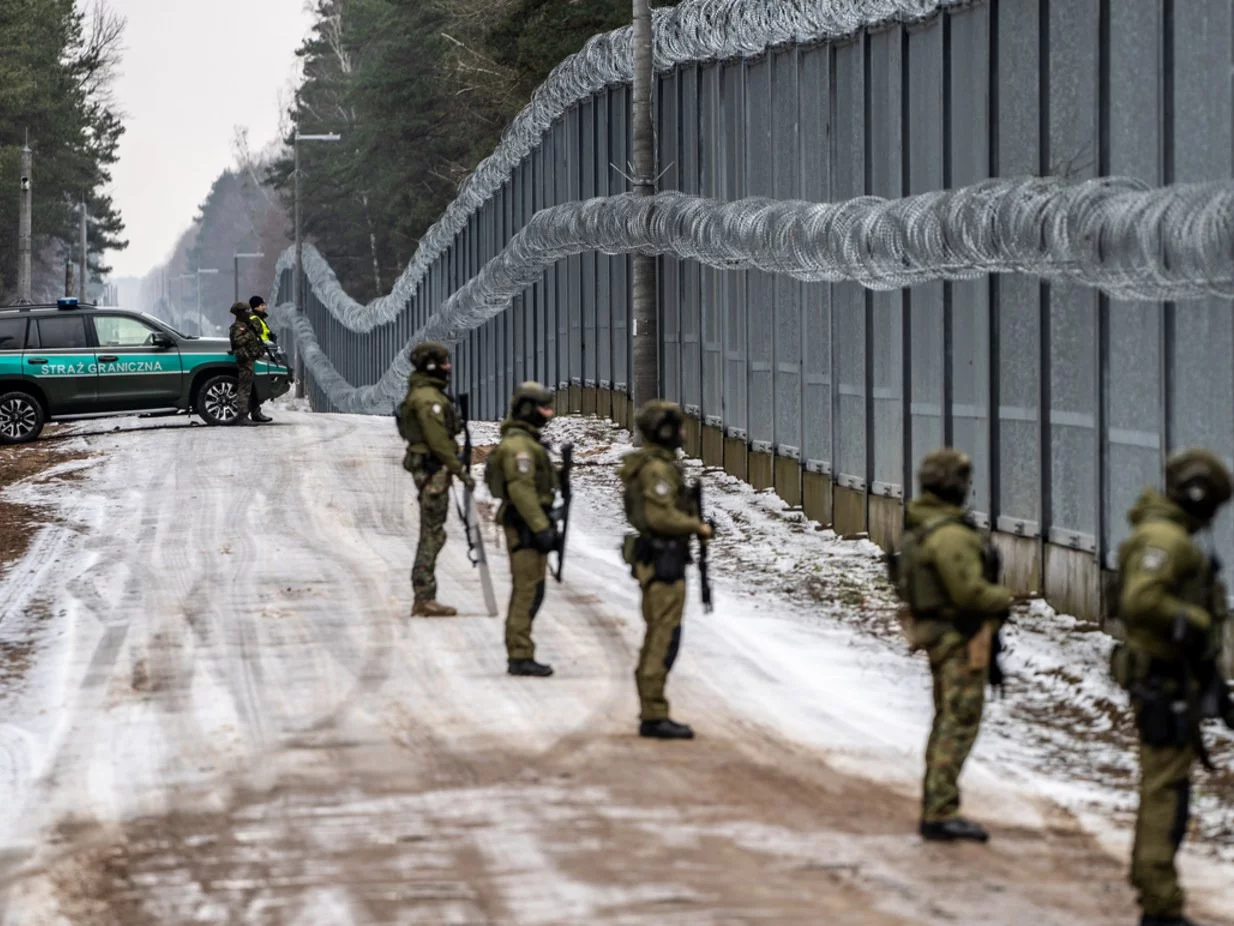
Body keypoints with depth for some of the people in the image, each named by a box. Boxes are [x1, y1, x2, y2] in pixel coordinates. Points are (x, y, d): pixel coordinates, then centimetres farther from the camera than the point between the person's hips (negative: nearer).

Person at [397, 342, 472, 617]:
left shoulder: (419, 394, 16)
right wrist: (460, 471, -17)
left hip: (425, 468, 11)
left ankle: (423, 598, 16)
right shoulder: (428, 397, -17)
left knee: (431, 533, 13)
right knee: (433, 534, -8)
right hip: (434, 468, -11)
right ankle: (425, 598, -8)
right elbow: (438, 440, -21)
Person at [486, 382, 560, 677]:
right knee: (529, 590, -11)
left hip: (528, 526, 11)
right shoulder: (518, 445, -16)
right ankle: (521, 656, -11)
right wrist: (541, 528, -25)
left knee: (525, 591, 14)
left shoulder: (525, 441, 18)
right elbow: (521, 489, -23)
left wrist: (543, 525, 23)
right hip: (526, 527, -11)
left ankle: (517, 653, 18)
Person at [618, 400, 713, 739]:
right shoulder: (657, 469, -18)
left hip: (656, 560, 11)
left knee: (658, 637, 15)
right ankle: (654, 716, -8)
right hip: (664, 561, -11)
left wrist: (691, 522, 11)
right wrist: (697, 526, -13)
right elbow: (661, 516, -26)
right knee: (664, 638, -9)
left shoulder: (648, 464, 14)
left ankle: (651, 713, 20)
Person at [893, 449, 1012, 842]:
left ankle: (935, 809, 21)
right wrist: (1003, 597, -6)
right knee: (959, 724, -9)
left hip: (934, 630, 10)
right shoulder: (951, 534, -22)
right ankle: (942, 814, -11)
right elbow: (970, 591, -25)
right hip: (962, 637, -10)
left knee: (947, 721, 16)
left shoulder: (919, 528, 10)